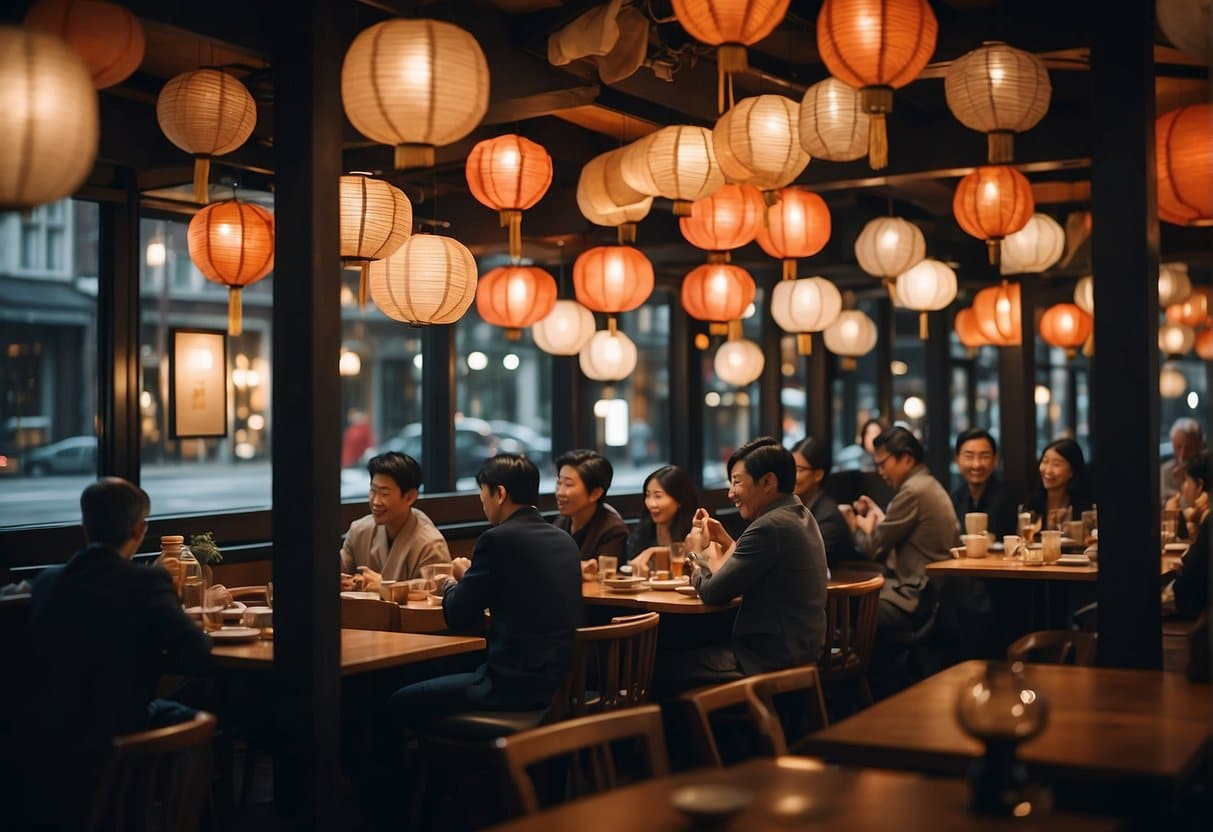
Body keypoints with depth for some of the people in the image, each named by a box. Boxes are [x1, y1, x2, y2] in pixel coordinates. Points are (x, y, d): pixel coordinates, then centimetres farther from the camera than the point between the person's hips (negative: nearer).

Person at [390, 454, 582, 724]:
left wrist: (453, 583, 14)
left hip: (519, 683, -8)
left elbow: (459, 619, -6)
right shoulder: (564, 540, 9)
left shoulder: (498, 539, -13)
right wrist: (472, 578, 22)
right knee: (454, 671, 29)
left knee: (404, 701, 6)